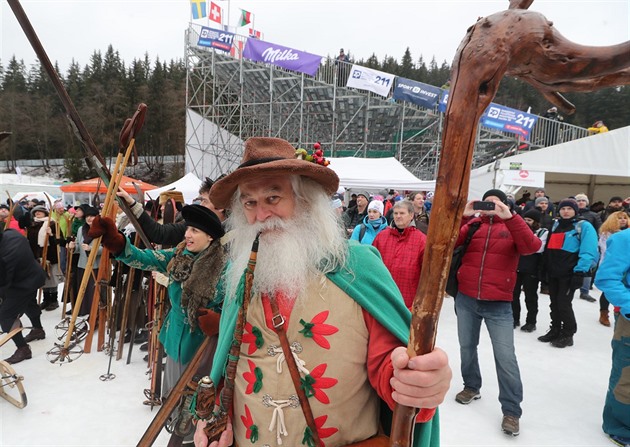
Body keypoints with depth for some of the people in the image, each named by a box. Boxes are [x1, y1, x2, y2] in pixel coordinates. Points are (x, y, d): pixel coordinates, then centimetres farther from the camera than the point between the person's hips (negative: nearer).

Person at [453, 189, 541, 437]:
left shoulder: (512, 226, 1)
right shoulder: (472, 224, 5)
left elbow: (532, 247, -19)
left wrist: (509, 217, -26)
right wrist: (463, 215, -21)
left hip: (499, 304, -2)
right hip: (466, 299, 3)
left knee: (505, 356, 0)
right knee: (467, 346, 16)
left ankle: (511, 410, 13)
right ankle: (471, 387, 37)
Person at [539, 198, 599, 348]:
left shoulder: (584, 227, -7)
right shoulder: (555, 225, 15)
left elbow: (589, 252, -15)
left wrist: (580, 272, -21)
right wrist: (545, 268, 17)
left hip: (569, 274, -7)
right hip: (553, 273, 7)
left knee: (564, 303, -3)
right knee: (554, 303, 13)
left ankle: (568, 335, 13)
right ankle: (555, 331, 26)